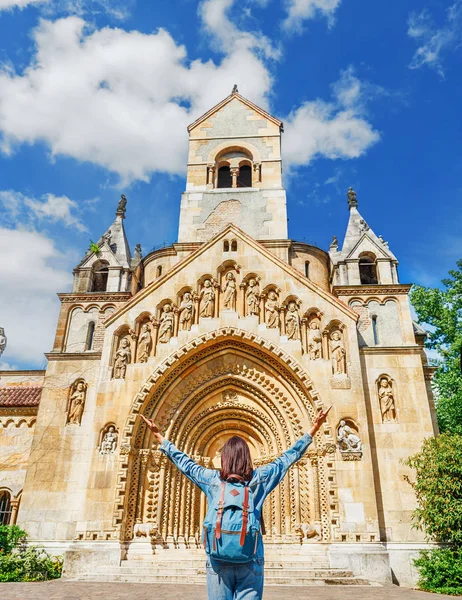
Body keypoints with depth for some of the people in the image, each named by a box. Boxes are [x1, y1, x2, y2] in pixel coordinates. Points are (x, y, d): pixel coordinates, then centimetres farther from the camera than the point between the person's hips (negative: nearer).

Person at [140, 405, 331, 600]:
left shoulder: (211, 479, -2)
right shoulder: (259, 478, -3)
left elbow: (184, 463, 9)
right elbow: (288, 458, 2)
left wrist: (159, 436, 18)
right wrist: (314, 429, 8)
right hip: (251, 560, 0)